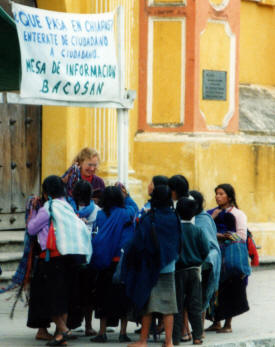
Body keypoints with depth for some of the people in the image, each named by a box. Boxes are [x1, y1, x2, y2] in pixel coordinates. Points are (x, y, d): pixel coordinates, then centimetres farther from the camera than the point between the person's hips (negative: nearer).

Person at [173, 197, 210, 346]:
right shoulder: (198, 231, -3)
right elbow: (206, 250, -2)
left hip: (178, 271, -3)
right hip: (194, 271, 3)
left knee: (177, 306, 3)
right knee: (195, 305, 8)